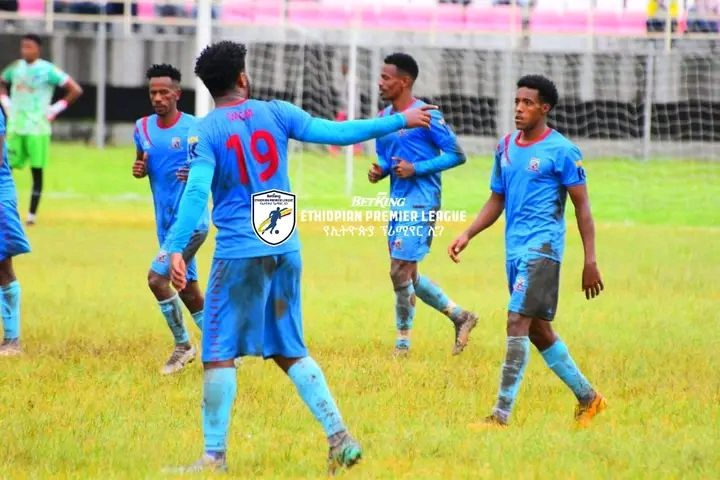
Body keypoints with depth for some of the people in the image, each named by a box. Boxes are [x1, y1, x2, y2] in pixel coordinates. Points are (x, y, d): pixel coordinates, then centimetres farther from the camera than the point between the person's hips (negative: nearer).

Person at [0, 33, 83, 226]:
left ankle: (32, 214, 5)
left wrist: (55, 109, -9)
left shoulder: (47, 70, -8)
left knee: (37, 171, -1)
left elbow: (75, 90, -8)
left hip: (37, 129, -5)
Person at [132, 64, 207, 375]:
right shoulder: (143, 128, 6)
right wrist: (138, 169, -2)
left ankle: (183, 345, 0)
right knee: (188, 289, 14)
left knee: (157, 277, -16)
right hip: (166, 222, 7)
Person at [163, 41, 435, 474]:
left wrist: (177, 249, -21)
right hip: (285, 248, 4)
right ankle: (340, 439, 7)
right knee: (290, 350, 14)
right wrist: (399, 121, 14)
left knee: (219, 353, 1)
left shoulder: (206, 131, -4)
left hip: (239, 253, -4)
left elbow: (197, 192, -16)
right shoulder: (275, 114, 5)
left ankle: (215, 457, -1)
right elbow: (338, 132, 5)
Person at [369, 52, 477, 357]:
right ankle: (460, 317, 26)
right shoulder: (384, 117, 12)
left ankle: (402, 346, 2)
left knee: (401, 272, -8)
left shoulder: (426, 115, -12)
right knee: (407, 275, 12)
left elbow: (456, 155, -11)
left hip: (420, 203, -9)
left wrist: (416, 169, -19)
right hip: (398, 203, 9)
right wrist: (379, 171, 0)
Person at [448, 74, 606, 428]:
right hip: (514, 250, 8)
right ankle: (587, 397, 27)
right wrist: (468, 234, 6)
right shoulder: (506, 147, 12)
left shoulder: (561, 151, -8)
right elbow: (496, 200, 20)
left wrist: (590, 261, -10)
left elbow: (582, 206, -6)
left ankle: (501, 415, -16)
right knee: (538, 330, 13)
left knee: (517, 323, -15)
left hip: (542, 247, -8)